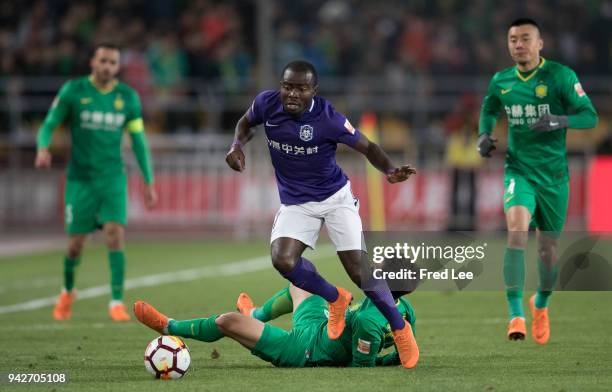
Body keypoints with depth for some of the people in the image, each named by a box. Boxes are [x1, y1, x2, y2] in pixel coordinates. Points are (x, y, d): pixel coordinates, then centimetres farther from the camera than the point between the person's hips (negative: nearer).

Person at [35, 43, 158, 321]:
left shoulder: (128, 97, 3)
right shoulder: (73, 91, -4)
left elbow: (138, 141, 9)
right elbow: (49, 125, -3)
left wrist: (149, 182, 8)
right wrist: (43, 148, -26)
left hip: (113, 178, 1)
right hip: (80, 178, -1)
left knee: (114, 233, -16)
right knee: (76, 243, 2)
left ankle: (117, 302, -12)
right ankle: (67, 292, 31)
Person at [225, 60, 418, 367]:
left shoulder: (327, 118, -24)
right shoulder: (267, 104, -14)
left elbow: (366, 147, -14)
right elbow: (246, 123, 10)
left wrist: (390, 171, -33)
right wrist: (237, 146, -11)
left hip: (335, 197, -3)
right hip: (295, 202, 3)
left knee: (359, 269, -10)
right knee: (282, 260, -20)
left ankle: (400, 329, 12)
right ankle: (336, 300, 9)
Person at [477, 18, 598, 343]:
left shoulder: (560, 76, -8)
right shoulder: (500, 81, 3)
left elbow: (590, 116, -10)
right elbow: (489, 110, 24)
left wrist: (560, 121, -28)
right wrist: (484, 134, 5)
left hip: (553, 173, -1)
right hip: (519, 170, 1)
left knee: (548, 246, 10)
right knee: (517, 227, -26)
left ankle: (541, 304, 42)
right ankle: (516, 314, -26)